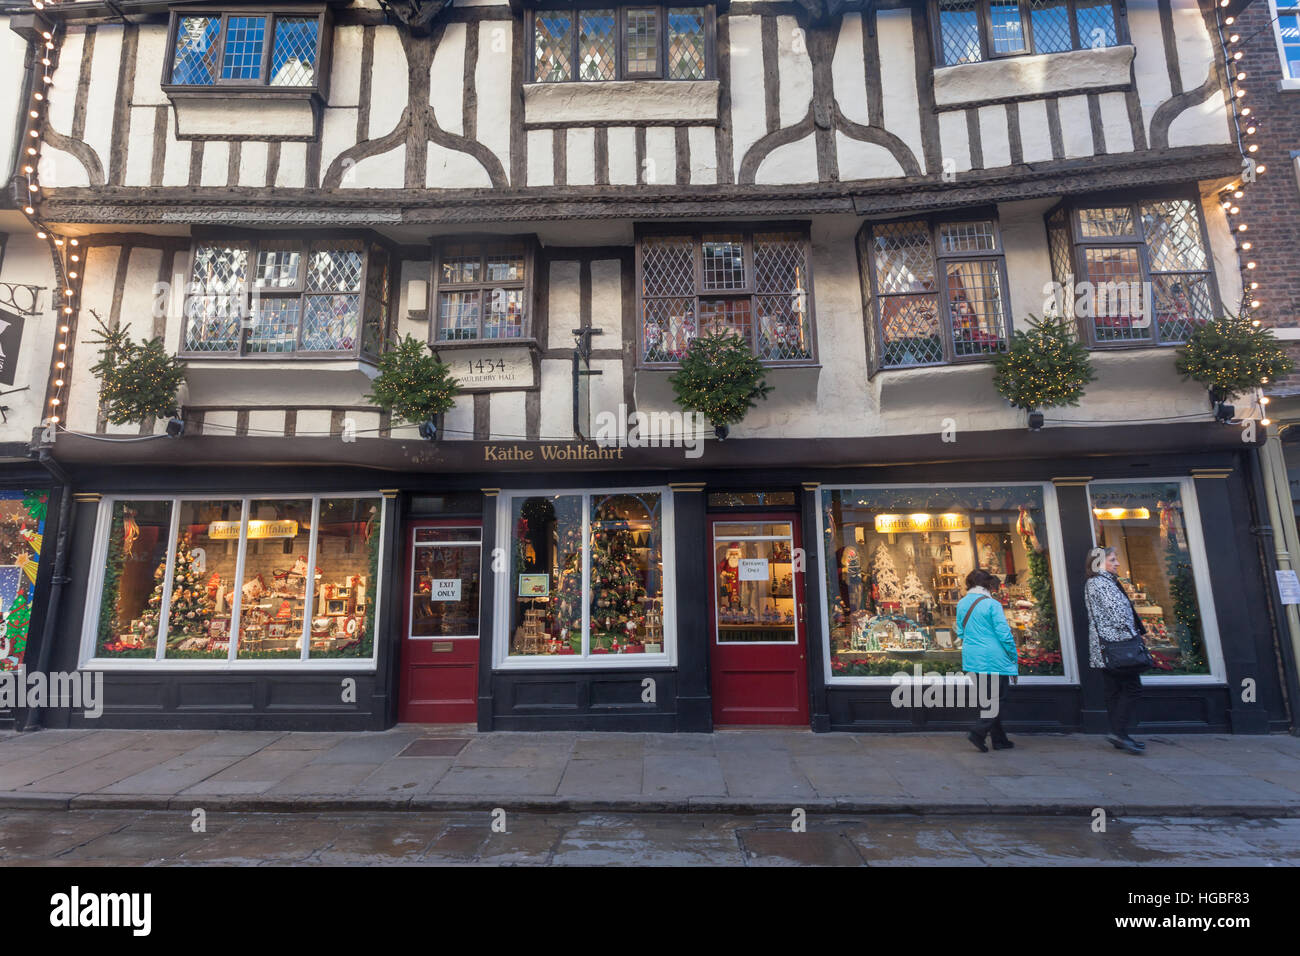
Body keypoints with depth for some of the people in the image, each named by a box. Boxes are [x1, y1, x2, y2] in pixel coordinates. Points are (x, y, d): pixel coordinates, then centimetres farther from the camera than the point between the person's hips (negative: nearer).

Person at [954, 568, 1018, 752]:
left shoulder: (962, 604, 8)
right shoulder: (992, 604, -12)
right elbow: (1004, 634, -12)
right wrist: (1014, 659, -3)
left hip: (972, 660, 7)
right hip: (994, 659, -7)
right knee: (998, 698, 3)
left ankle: (999, 740, 21)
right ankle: (978, 733, -7)